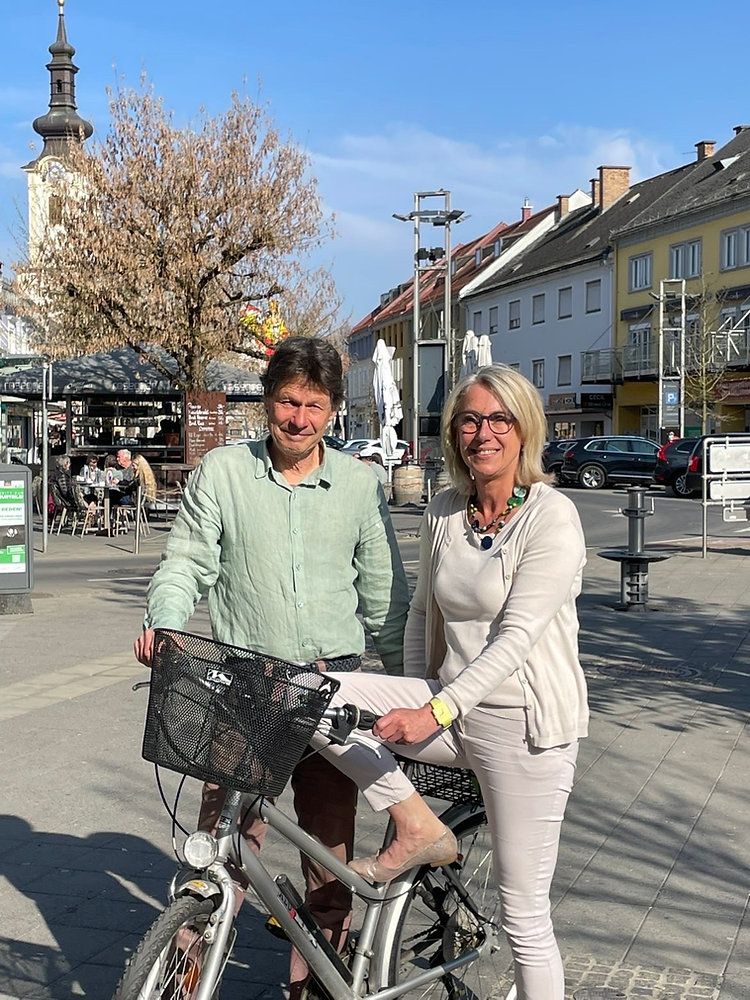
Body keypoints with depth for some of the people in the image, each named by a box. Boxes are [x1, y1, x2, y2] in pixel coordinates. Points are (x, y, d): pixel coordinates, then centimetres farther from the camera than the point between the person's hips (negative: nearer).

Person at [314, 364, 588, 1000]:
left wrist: (436, 712, -26)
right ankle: (418, 828, -2)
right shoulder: (443, 513, 6)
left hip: (523, 723, -6)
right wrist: (411, 703, 15)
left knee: (524, 915, 0)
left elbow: (516, 637, -20)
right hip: (447, 708, 6)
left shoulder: (552, 517, -13)